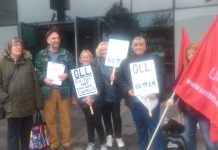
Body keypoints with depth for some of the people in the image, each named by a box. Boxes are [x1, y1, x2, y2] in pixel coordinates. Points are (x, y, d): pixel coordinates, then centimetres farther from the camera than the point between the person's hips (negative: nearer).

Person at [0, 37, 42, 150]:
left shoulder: (28, 62, 9)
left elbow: (35, 82, 5)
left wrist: (38, 102, 1)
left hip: (29, 105, 2)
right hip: (12, 106, -2)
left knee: (26, 133, 15)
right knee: (13, 134, 7)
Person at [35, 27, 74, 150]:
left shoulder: (66, 53, 8)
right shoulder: (41, 55, 6)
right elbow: (37, 71, 4)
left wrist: (67, 75, -12)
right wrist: (44, 79, -13)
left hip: (64, 91, 0)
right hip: (48, 91, 0)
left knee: (66, 119, 8)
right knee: (50, 120, 7)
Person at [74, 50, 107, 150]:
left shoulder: (95, 70, -6)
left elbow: (100, 86, -10)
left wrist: (92, 97, -22)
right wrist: (83, 98, -11)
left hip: (96, 101, -3)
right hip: (84, 102, 3)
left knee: (97, 122, 1)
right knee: (89, 122, 14)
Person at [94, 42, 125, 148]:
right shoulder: (96, 62, 2)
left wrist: (116, 77, -28)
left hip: (114, 93, -2)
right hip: (103, 94, 3)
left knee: (116, 115, 6)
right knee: (106, 115, 14)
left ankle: (118, 137, 22)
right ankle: (109, 135, 30)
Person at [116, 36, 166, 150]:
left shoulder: (154, 59, 2)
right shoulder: (126, 62, 11)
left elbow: (161, 77, -7)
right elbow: (120, 78, 8)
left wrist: (156, 93, -20)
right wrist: (127, 90, -9)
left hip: (150, 99, -3)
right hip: (134, 100, 4)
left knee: (154, 127, -3)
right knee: (140, 128, 16)